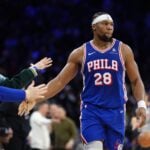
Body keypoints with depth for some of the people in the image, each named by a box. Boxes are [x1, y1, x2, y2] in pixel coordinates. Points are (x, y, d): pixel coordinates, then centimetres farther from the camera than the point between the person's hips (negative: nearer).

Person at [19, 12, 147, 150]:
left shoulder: (123, 50, 3)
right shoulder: (81, 53, 3)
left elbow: (136, 80, 7)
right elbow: (60, 81, 4)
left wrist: (141, 105, -9)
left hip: (116, 111, 1)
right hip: (91, 110, -1)